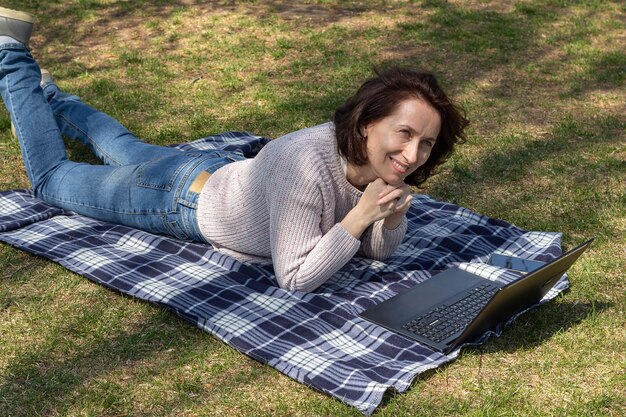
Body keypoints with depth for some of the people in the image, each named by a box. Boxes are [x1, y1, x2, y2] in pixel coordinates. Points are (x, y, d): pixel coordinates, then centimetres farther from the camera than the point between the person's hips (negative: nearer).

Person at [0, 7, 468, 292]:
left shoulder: (381, 163, -21)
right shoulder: (307, 165, -44)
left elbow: (379, 250, -8)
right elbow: (294, 278, -38)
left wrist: (393, 217, -28)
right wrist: (359, 215, -42)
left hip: (227, 171, 6)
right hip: (183, 198, -6)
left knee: (127, 152, 35)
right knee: (51, 177, 19)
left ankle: (49, 96, 59)